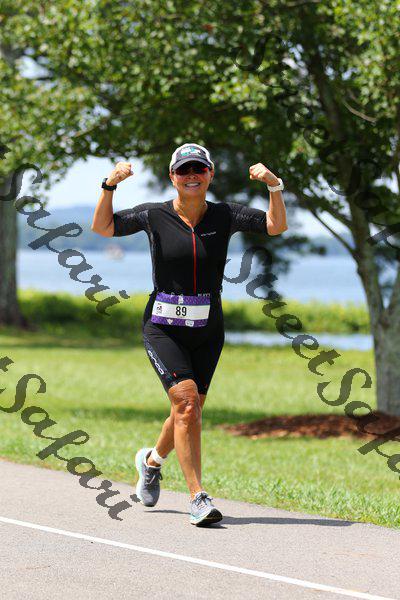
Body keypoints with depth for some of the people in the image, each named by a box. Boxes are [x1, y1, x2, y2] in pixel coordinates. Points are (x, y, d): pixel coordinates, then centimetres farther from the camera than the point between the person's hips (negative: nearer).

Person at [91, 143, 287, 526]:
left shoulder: (224, 215, 1)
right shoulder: (154, 215, -3)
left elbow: (276, 226, -5)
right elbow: (101, 227, -2)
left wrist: (274, 185, -20)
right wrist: (109, 186, -17)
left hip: (207, 330, 3)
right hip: (163, 327, -3)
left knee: (190, 411, 10)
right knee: (187, 401, -19)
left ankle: (153, 460, 43)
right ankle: (198, 497, -16)